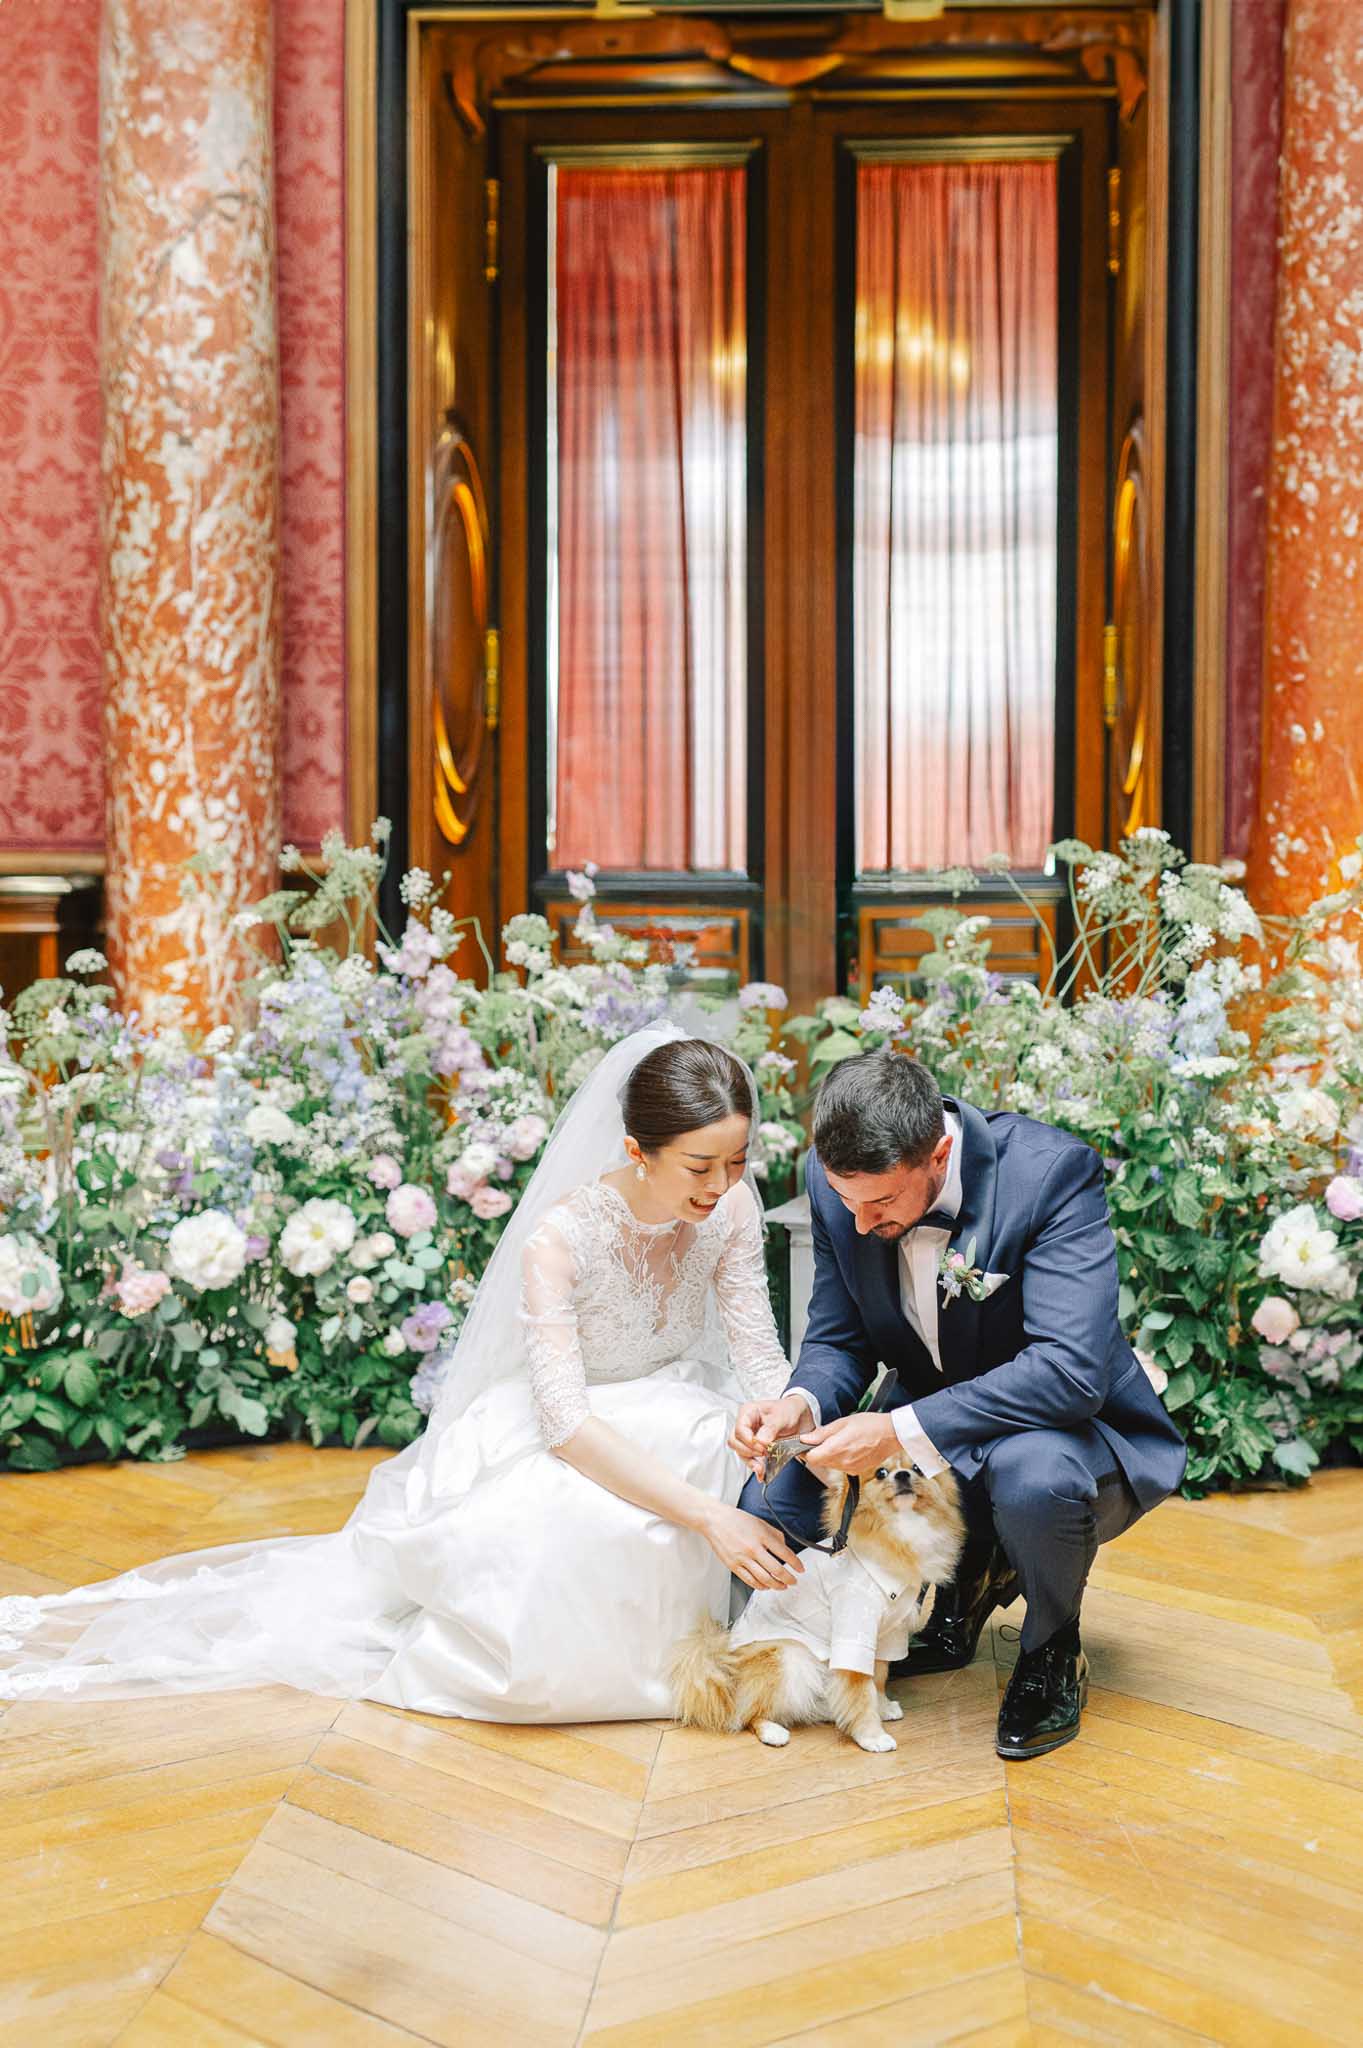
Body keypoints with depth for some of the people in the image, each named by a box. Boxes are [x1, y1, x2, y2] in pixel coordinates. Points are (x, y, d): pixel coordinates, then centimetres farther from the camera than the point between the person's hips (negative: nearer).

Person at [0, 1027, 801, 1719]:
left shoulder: (731, 1209, -13)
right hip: (553, 1433, -5)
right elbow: (566, 1421, -32)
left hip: (671, 1415, 5)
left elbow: (761, 1358, -9)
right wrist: (705, 1514, -42)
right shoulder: (558, 1239, -27)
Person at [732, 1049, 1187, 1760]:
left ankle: (1053, 1648, -4)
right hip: (930, 1443, 6)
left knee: (1034, 1474, -39)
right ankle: (966, 1580, 15)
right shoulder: (836, 1179, -12)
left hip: (1062, 1430, -5)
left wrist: (900, 1432, -38)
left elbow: (1071, 1370, -36)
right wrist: (802, 1403, -25)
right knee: (769, 1508, -13)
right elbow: (838, 1340, -1)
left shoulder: (1051, 1170, -28)